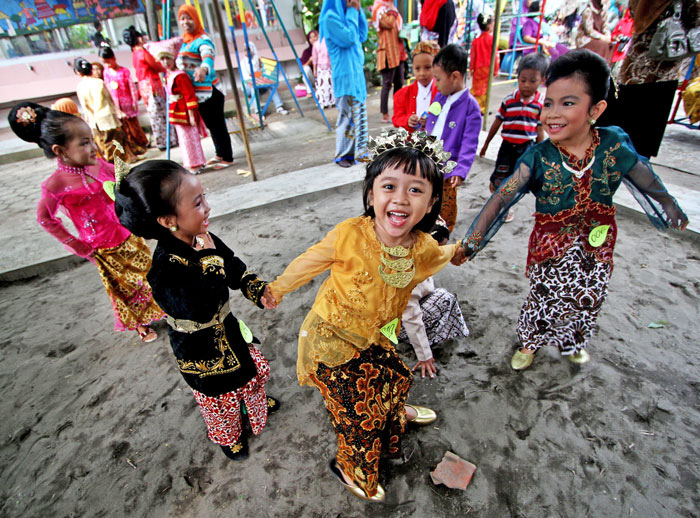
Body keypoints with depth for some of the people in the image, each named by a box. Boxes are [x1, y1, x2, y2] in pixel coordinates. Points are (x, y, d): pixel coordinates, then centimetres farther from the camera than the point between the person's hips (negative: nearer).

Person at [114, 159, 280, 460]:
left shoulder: (205, 240, -13)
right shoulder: (165, 269, -37)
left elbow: (236, 269, 1)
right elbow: (201, 309, -47)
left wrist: (259, 290, -13)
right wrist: (210, 259, -40)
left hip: (228, 329, 7)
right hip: (202, 349, -6)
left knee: (251, 367, 30)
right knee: (219, 395, 21)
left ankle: (257, 402, 65)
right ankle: (228, 437, 53)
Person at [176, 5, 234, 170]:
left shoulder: (202, 40, -14)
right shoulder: (185, 41, 13)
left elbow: (208, 57, -35)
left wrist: (203, 69, -55)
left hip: (208, 93, -9)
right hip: (197, 94, 9)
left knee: (217, 125, -4)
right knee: (211, 125, 16)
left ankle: (227, 158, 6)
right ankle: (220, 155, 29)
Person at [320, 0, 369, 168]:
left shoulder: (347, 14, 15)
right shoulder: (330, 17, -10)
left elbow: (362, 36, 17)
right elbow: (348, 38, -20)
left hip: (357, 72, 8)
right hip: (345, 75, -8)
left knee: (360, 113, 9)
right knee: (347, 115, -5)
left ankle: (359, 151, 18)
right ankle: (342, 155, 5)